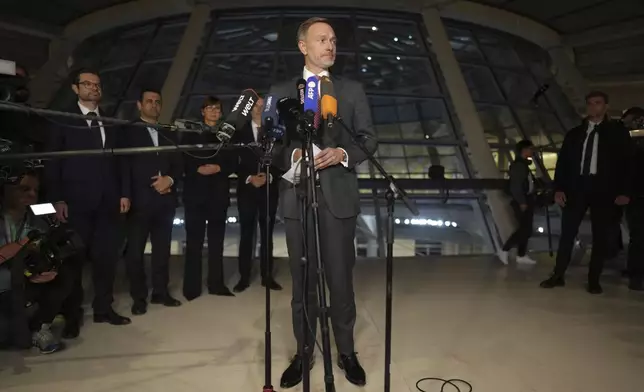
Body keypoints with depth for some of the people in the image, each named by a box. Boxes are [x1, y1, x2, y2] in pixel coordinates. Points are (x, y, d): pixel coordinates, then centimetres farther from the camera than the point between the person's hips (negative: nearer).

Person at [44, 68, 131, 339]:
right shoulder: (63, 120, 4)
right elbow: (53, 162, 0)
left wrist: (123, 193, 6)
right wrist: (57, 199, -8)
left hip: (108, 201, 3)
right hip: (76, 202, -3)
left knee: (107, 256, 5)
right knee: (75, 258, 3)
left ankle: (103, 308, 18)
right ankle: (72, 315, 14)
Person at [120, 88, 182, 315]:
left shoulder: (168, 134, 18)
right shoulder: (129, 131, 6)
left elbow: (178, 165, 15)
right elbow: (124, 165, -3)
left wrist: (170, 179, -7)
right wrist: (125, 195, -13)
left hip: (165, 200, 4)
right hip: (140, 200, -4)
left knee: (162, 249, 8)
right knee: (135, 251, -1)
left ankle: (161, 292, 18)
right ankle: (139, 297, 10)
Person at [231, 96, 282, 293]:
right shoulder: (240, 131, 8)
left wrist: (269, 177, -12)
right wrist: (249, 178, -10)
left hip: (269, 189, 0)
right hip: (247, 189, 0)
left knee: (267, 234, 4)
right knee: (246, 234, 1)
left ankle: (267, 276, 11)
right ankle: (244, 277, 7)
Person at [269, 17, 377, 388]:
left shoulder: (353, 90, 10)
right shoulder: (281, 92, 10)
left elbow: (369, 139, 6)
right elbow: (272, 145, 6)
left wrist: (343, 154, -14)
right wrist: (293, 155, -14)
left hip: (338, 196, 0)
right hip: (298, 197, 1)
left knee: (341, 279, 5)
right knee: (303, 280, 9)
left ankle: (347, 352, 23)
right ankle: (304, 353, 24)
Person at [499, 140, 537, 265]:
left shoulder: (524, 164, 15)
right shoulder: (518, 165, -13)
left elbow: (528, 183, 13)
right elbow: (515, 186, -18)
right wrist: (522, 202, -20)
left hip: (527, 199, 10)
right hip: (521, 201, -10)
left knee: (526, 229, 10)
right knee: (524, 229, -7)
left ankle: (521, 255, 17)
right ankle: (504, 250, 1)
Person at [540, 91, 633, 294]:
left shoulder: (618, 131, 7)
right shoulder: (574, 133, 12)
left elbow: (627, 162, 2)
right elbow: (562, 162, 8)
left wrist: (624, 191, -8)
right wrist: (559, 188, -3)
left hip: (604, 190, -1)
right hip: (577, 187, 2)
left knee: (601, 236, 3)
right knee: (567, 233, 2)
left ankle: (594, 280, 13)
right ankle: (558, 275, 9)